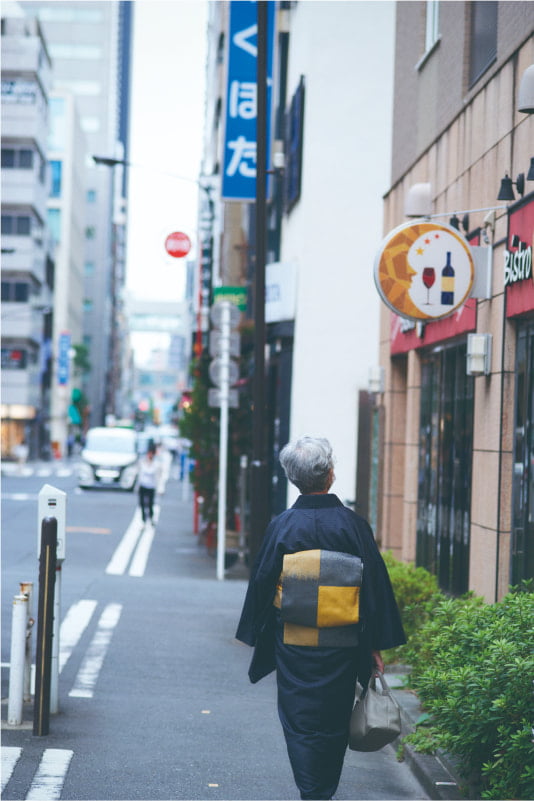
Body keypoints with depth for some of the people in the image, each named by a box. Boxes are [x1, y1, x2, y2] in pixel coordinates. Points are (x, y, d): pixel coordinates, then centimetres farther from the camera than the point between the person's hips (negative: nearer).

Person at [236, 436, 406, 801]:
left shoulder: (281, 526, -8)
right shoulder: (353, 524, -7)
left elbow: (262, 585, -2)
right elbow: (376, 586, -4)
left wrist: (259, 639, 11)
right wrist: (375, 644, 5)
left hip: (293, 645, -1)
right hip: (343, 647, 1)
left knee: (300, 724, 7)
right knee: (334, 724, 16)